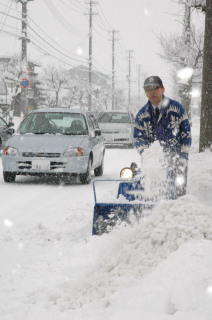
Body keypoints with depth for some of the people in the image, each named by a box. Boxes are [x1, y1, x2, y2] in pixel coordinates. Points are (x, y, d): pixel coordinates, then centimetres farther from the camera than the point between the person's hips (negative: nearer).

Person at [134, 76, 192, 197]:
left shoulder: (176, 108, 2)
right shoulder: (142, 114, 8)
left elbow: (186, 132, 3)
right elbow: (138, 137, 7)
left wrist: (184, 155, -4)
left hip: (176, 157, -2)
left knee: (179, 191, -5)